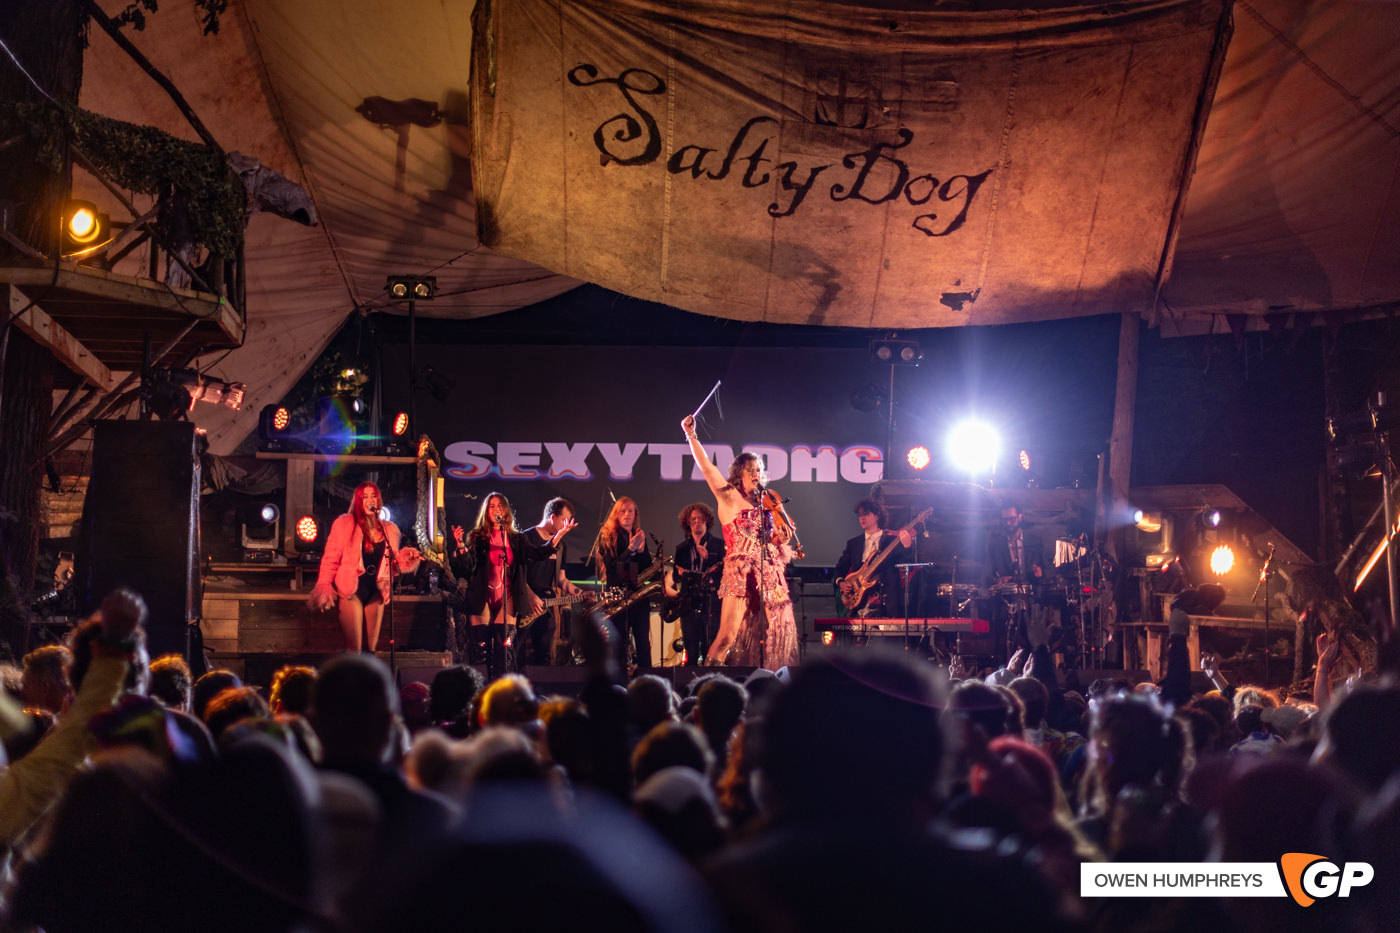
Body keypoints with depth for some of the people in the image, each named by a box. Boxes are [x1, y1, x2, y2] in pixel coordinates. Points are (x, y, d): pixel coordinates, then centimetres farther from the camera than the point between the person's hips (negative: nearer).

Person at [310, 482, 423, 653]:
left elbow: (394, 561, 17)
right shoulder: (344, 524, -2)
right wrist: (324, 589, -12)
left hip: (375, 592, 5)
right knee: (354, 648, -11)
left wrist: (408, 556, -4)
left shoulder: (389, 529, 10)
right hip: (351, 592, -5)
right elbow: (331, 559, -4)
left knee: (370, 647, 8)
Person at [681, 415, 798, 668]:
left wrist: (781, 537, 2)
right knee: (728, 636, -14)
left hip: (768, 575, 6)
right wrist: (691, 436, -16)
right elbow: (707, 468, -8)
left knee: (776, 633, 2)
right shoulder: (729, 497, 2)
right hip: (740, 574, -6)